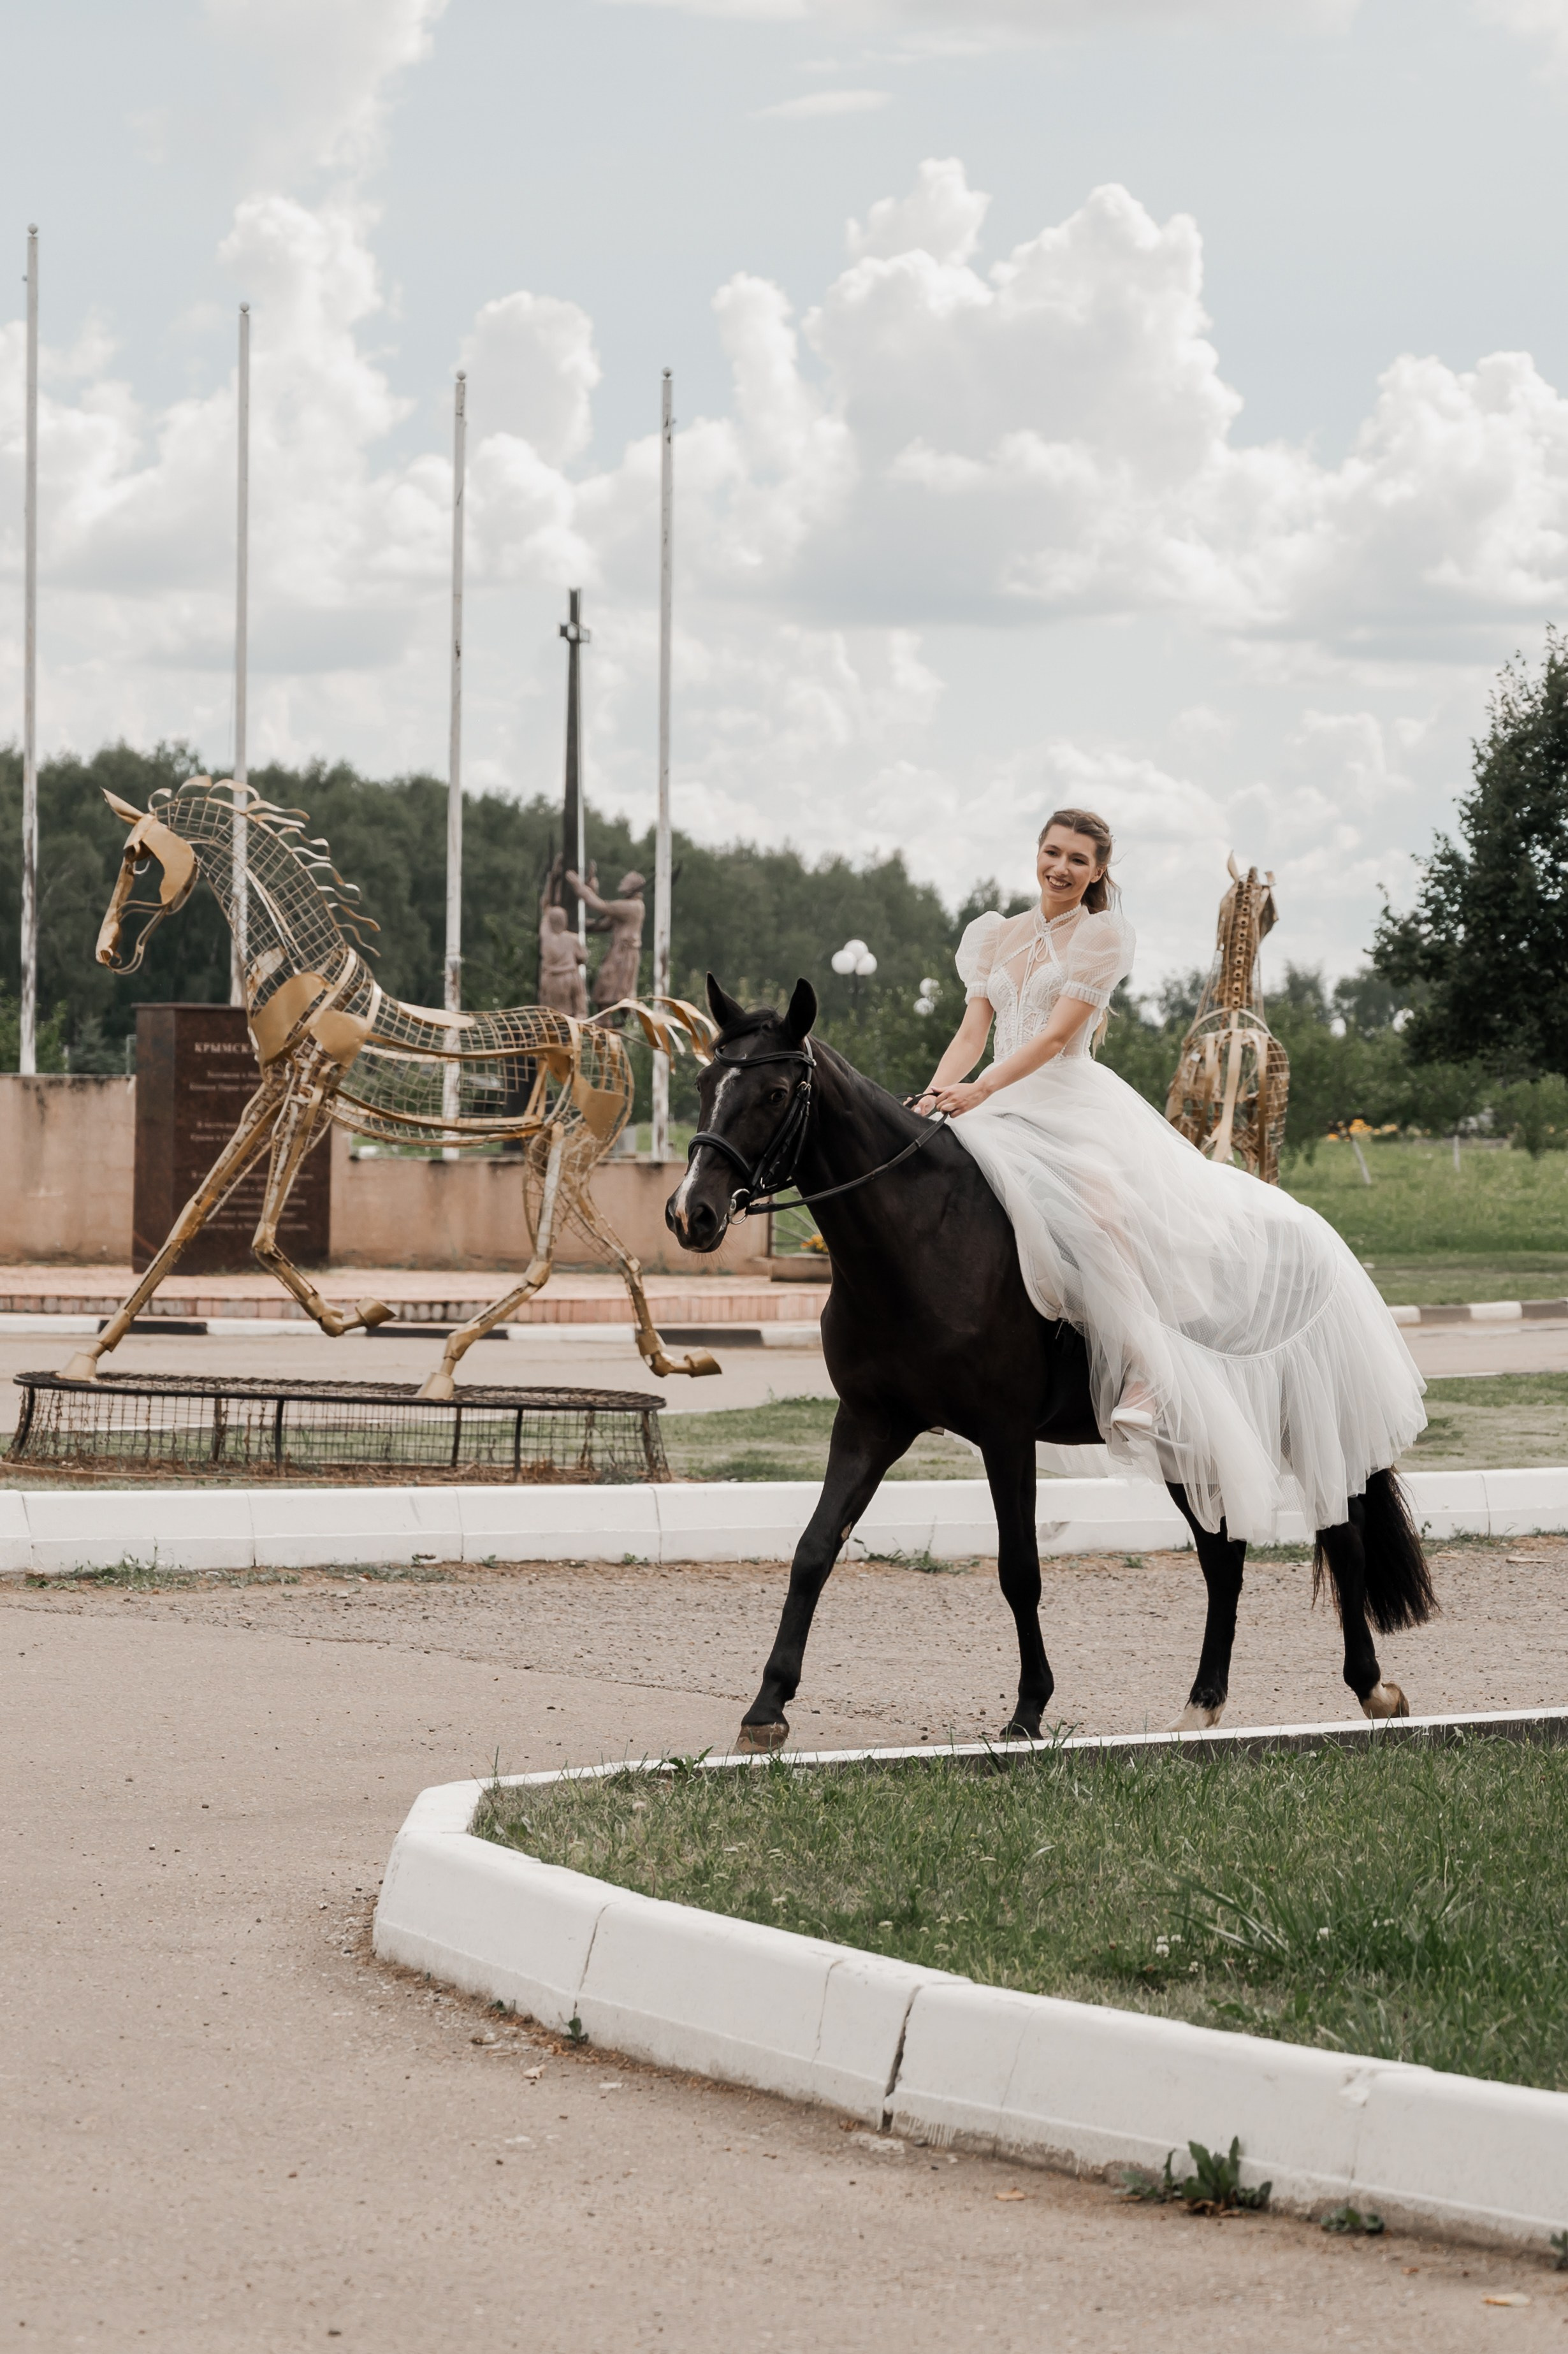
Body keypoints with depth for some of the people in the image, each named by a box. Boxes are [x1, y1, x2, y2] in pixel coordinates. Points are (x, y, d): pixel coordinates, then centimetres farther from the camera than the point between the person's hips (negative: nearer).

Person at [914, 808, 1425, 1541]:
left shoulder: (1102, 936, 1)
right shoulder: (997, 937, 18)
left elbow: (1056, 1035, -9)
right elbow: (972, 1033, 10)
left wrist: (981, 1090, -22)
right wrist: (934, 1095, -10)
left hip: (1075, 1102, -7)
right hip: (1003, 1116, 7)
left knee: (1094, 1203, -36)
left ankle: (1145, 1375, -40)